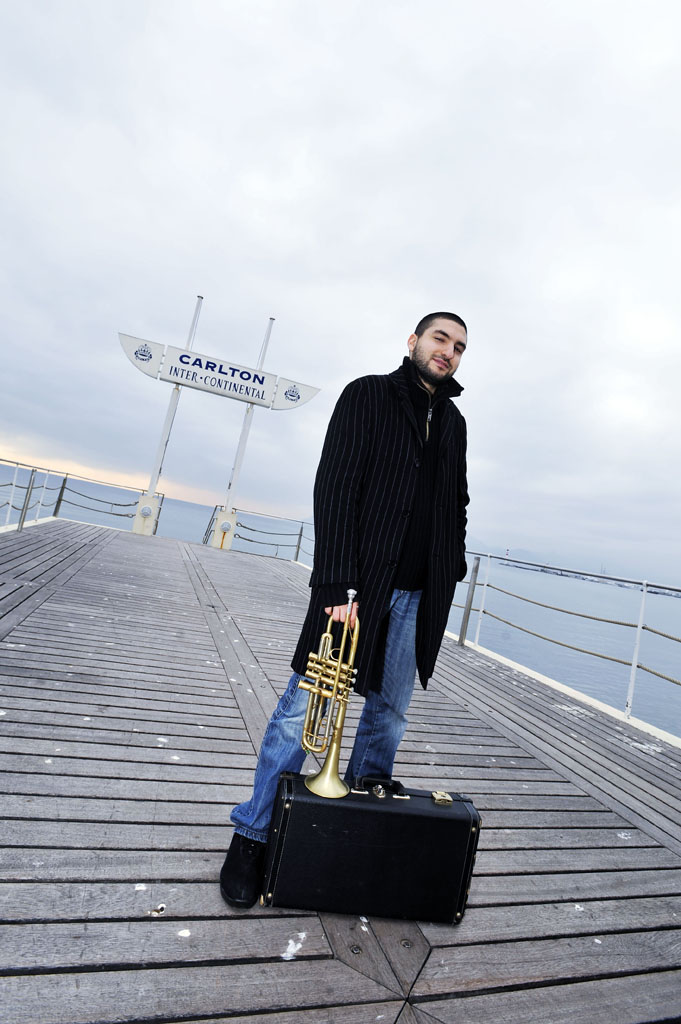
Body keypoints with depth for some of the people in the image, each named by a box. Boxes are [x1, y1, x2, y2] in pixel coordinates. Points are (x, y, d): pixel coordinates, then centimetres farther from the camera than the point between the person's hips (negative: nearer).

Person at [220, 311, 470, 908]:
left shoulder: (454, 422, 17)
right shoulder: (368, 395, -1)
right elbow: (334, 488, -11)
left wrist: (449, 576, 10)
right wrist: (337, 585, -19)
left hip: (416, 595, 6)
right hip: (357, 584, -5)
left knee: (390, 712, 13)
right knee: (306, 705, 0)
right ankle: (253, 834, 17)